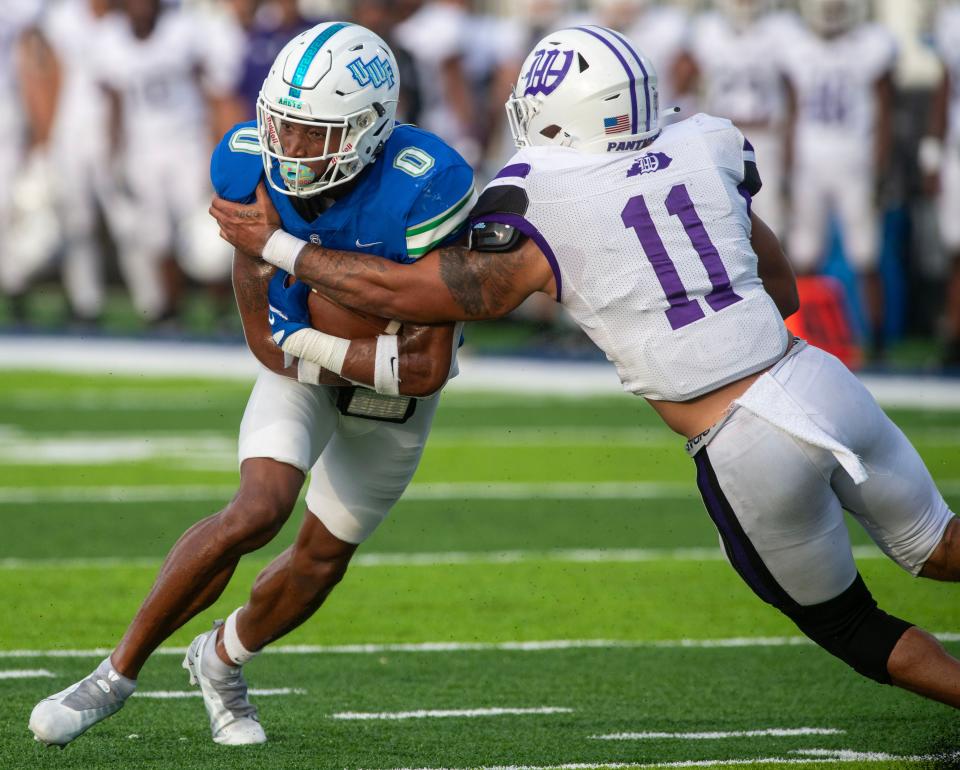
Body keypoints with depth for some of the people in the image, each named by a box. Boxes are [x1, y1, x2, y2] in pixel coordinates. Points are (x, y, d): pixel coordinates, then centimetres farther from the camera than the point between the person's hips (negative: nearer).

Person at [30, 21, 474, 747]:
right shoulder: (253, 169, -25)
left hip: (393, 389, 0)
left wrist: (311, 345, -32)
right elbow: (267, 342, -18)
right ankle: (119, 673, -10)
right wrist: (380, 351, -28)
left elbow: (427, 369, -32)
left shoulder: (421, 193, -36)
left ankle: (221, 661, 38)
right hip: (302, 365, 0)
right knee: (260, 508, -22)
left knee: (323, 557, 8)